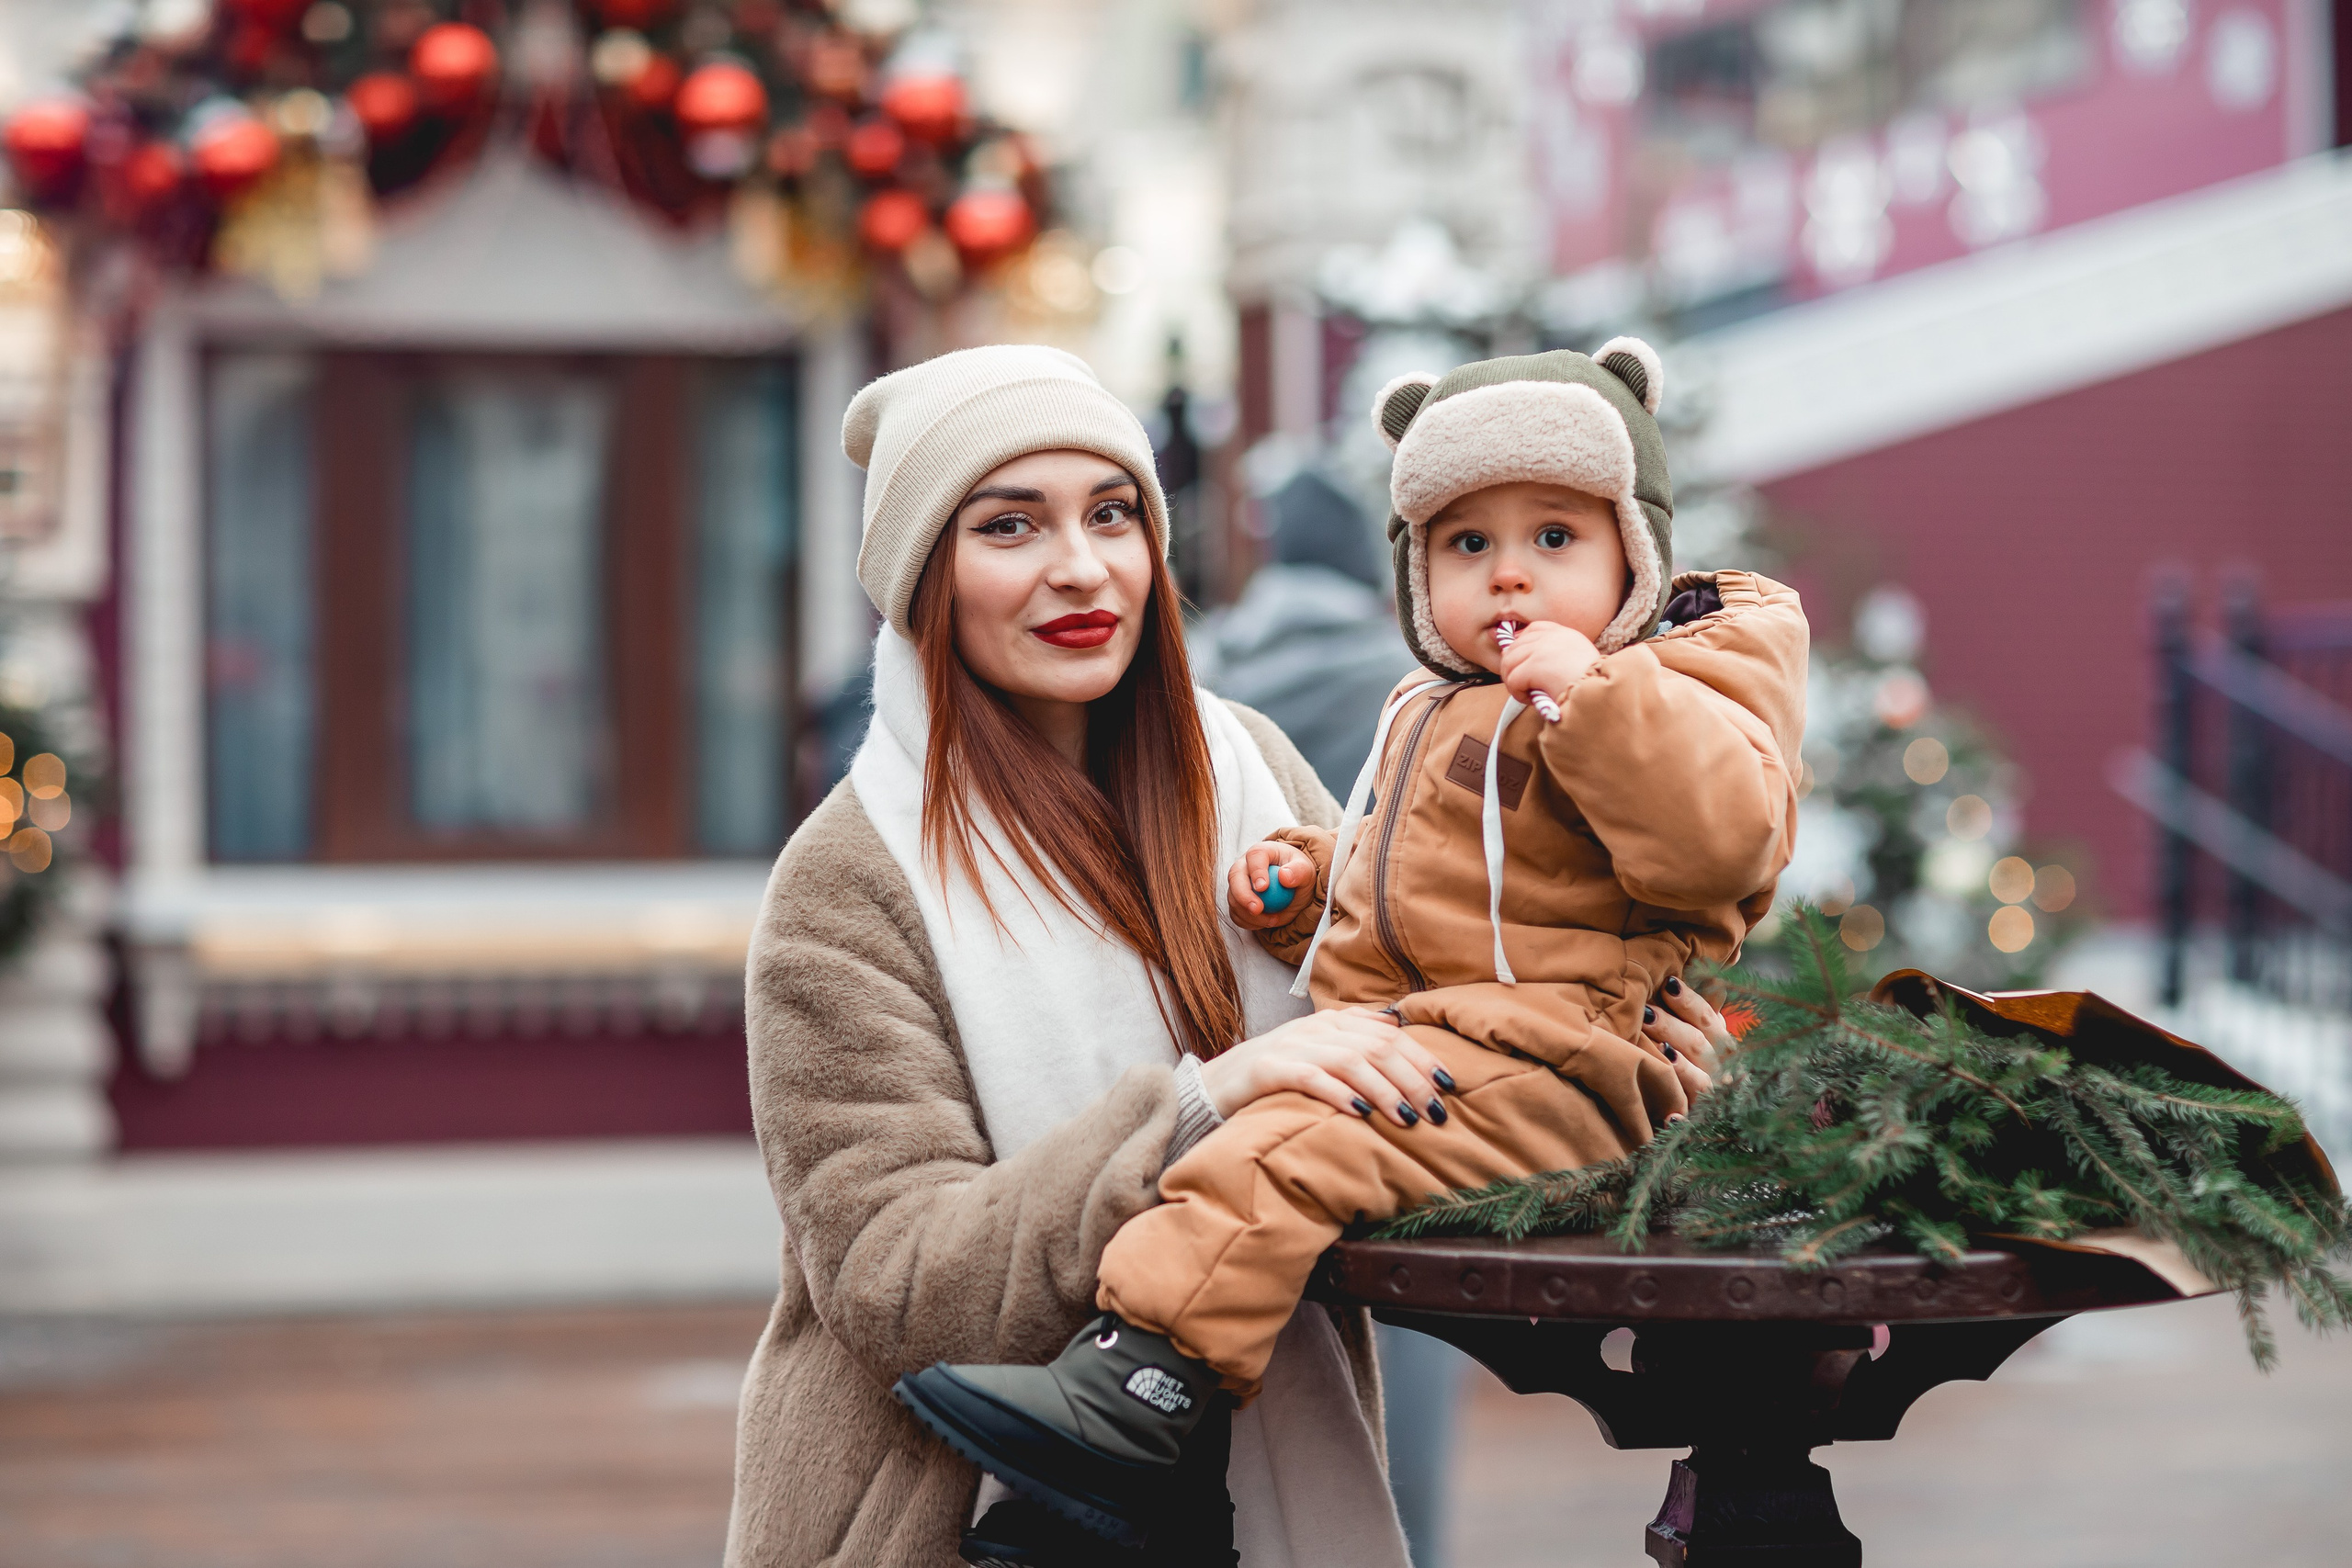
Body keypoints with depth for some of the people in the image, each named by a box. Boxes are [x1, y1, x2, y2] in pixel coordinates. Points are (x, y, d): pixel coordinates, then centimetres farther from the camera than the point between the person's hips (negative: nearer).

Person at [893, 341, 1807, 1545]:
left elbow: (1724, 838, -18)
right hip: (1389, 1035, 9)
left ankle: (1140, 1381, -38)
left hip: (1552, 1058, -9)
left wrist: (1596, 694, -21)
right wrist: (1307, 883, 21)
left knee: (1293, 1144, -30)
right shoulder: (1427, 720, 29)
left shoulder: (1683, 677, 3)